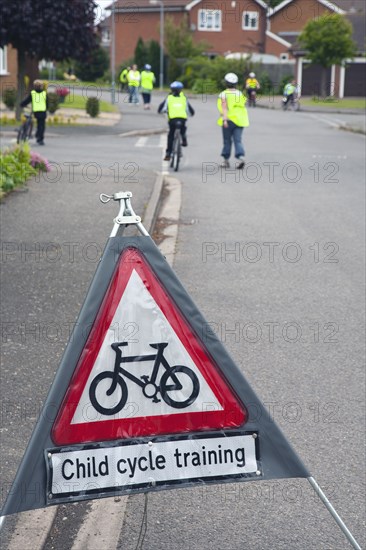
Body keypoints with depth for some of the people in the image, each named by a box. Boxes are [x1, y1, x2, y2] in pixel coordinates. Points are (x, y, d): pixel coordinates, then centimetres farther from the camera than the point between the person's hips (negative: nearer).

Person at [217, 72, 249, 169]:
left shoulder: (223, 94, -4)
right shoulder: (240, 94, 11)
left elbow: (224, 107, -17)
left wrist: (225, 119, -25)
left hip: (229, 120, -3)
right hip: (239, 120, 3)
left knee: (227, 141, 9)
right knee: (238, 141, -1)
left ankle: (226, 160, 18)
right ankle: (241, 157, -22)